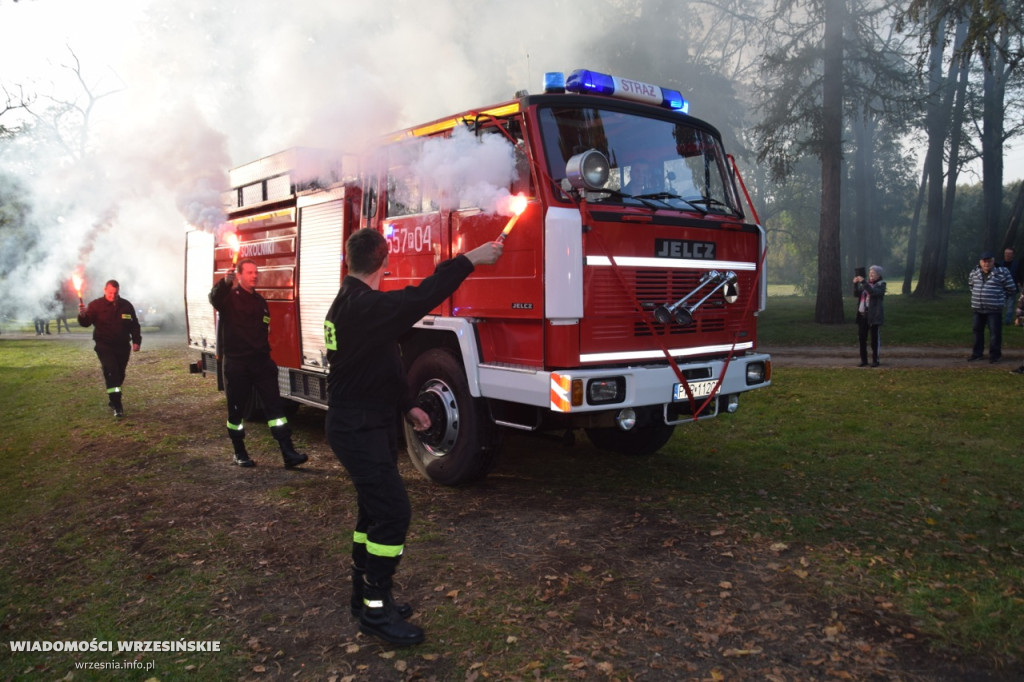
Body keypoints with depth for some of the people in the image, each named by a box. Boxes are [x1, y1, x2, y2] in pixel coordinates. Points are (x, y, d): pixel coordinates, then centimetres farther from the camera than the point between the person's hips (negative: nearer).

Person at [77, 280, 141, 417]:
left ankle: (113, 399, 33)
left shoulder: (126, 305, 6)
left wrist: (136, 341, 0)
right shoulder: (95, 305, -3)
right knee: (111, 372, -18)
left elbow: (134, 325, 11)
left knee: (119, 375, 13)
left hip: (123, 346, 4)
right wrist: (82, 315, -33)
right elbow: (85, 323, -11)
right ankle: (117, 405, -17)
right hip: (104, 346, -4)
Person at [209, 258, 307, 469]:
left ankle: (288, 453, -7)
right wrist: (225, 282, -49)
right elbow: (214, 297, -29)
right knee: (236, 409, 6)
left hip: (260, 362, 4)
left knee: (274, 404, -4)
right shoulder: (229, 297, -4)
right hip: (236, 362, -4)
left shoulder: (260, 301, 14)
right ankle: (239, 453, 22)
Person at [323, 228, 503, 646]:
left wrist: (407, 407, 17)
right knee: (393, 511, -9)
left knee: (375, 511, 16)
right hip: (359, 430, -11)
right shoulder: (363, 306, -22)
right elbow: (418, 299, -34)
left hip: (371, 426, 11)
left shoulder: (353, 302, 11)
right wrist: (469, 260, -27)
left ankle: (365, 594, 29)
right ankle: (375, 611, 2)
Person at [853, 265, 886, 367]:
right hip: (862, 314, 5)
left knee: (874, 338, 0)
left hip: (873, 315, -5)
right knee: (861, 337, 4)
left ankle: (875, 360, 5)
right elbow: (856, 294, 6)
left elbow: (873, 292, -21)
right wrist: (855, 284, -9)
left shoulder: (881, 284, -2)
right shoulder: (866, 283, 15)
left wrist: (863, 282, -26)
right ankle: (863, 360, 11)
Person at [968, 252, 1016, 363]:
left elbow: (1011, 289, 0)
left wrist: (999, 297, 9)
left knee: (995, 332, -1)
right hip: (978, 308, 5)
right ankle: (977, 353, 23)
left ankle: (995, 355, 9)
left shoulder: (1002, 273, -8)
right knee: (977, 331, 12)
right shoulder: (974, 273, 5)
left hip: (994, 309, -5)